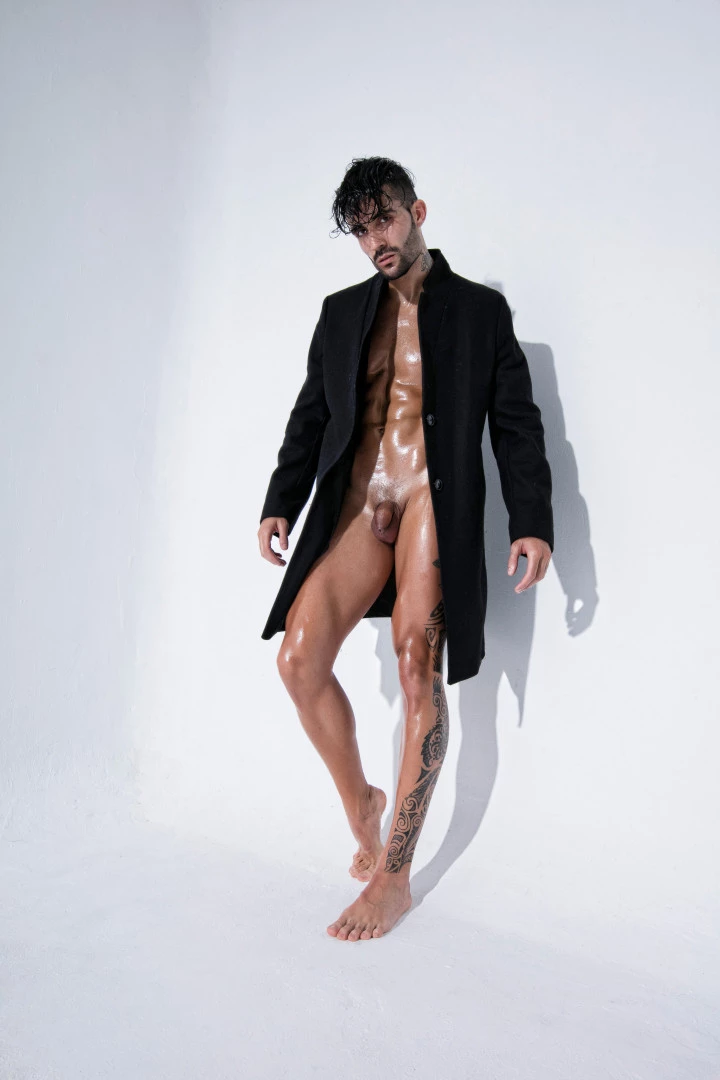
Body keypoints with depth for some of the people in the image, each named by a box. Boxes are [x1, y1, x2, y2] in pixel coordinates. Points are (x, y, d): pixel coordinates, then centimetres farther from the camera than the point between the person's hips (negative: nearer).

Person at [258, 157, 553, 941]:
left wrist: (532, 522, -5)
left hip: (435, 506, -3)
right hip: (356, 507, 4)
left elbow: (516, 424, 5)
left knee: (418, 673, -8)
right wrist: (281, 502, 4)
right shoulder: (342, 312, 18)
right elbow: (310, 415, 16)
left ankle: (393, 878, 4)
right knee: (299, 660, -8)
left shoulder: (480, 309, 9)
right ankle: (359, 803, 18)